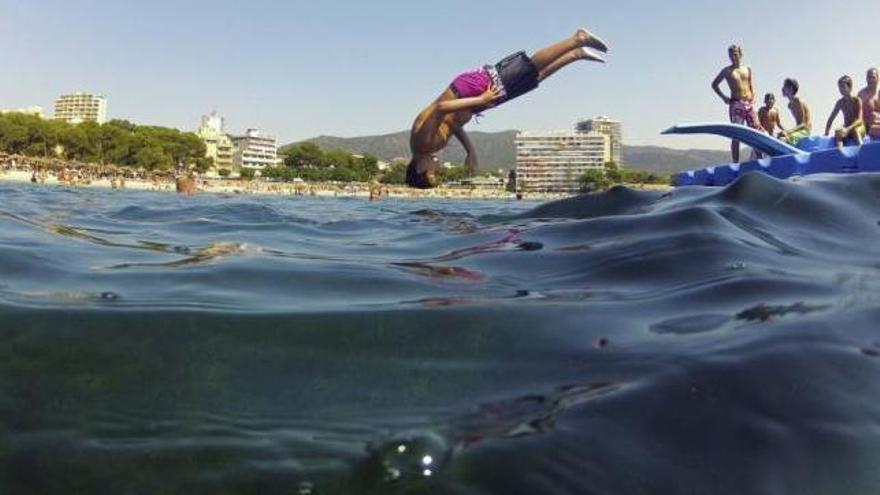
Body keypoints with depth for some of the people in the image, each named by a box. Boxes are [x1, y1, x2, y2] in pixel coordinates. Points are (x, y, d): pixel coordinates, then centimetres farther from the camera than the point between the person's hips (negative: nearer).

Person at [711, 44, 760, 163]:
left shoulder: (748, 69, 13)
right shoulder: (727, 71, 3)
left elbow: (751, 83, 22)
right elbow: (714, 84, 10)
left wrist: (753, 96, 5)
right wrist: (723, 97, 1)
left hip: (749, 104, 4)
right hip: (736, 105, -4)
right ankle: (736, 162, -5)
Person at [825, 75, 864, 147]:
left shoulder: (857, 100, -9)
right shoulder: (840, 102, 5)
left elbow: (859, 120, -18)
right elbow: (831, 118, 8)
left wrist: (847, 129, -33)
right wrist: (826, 133, -3)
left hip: (859, 127, -3)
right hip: (847, 129, 3)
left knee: (855, 130, -39)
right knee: (837, 132, -31)